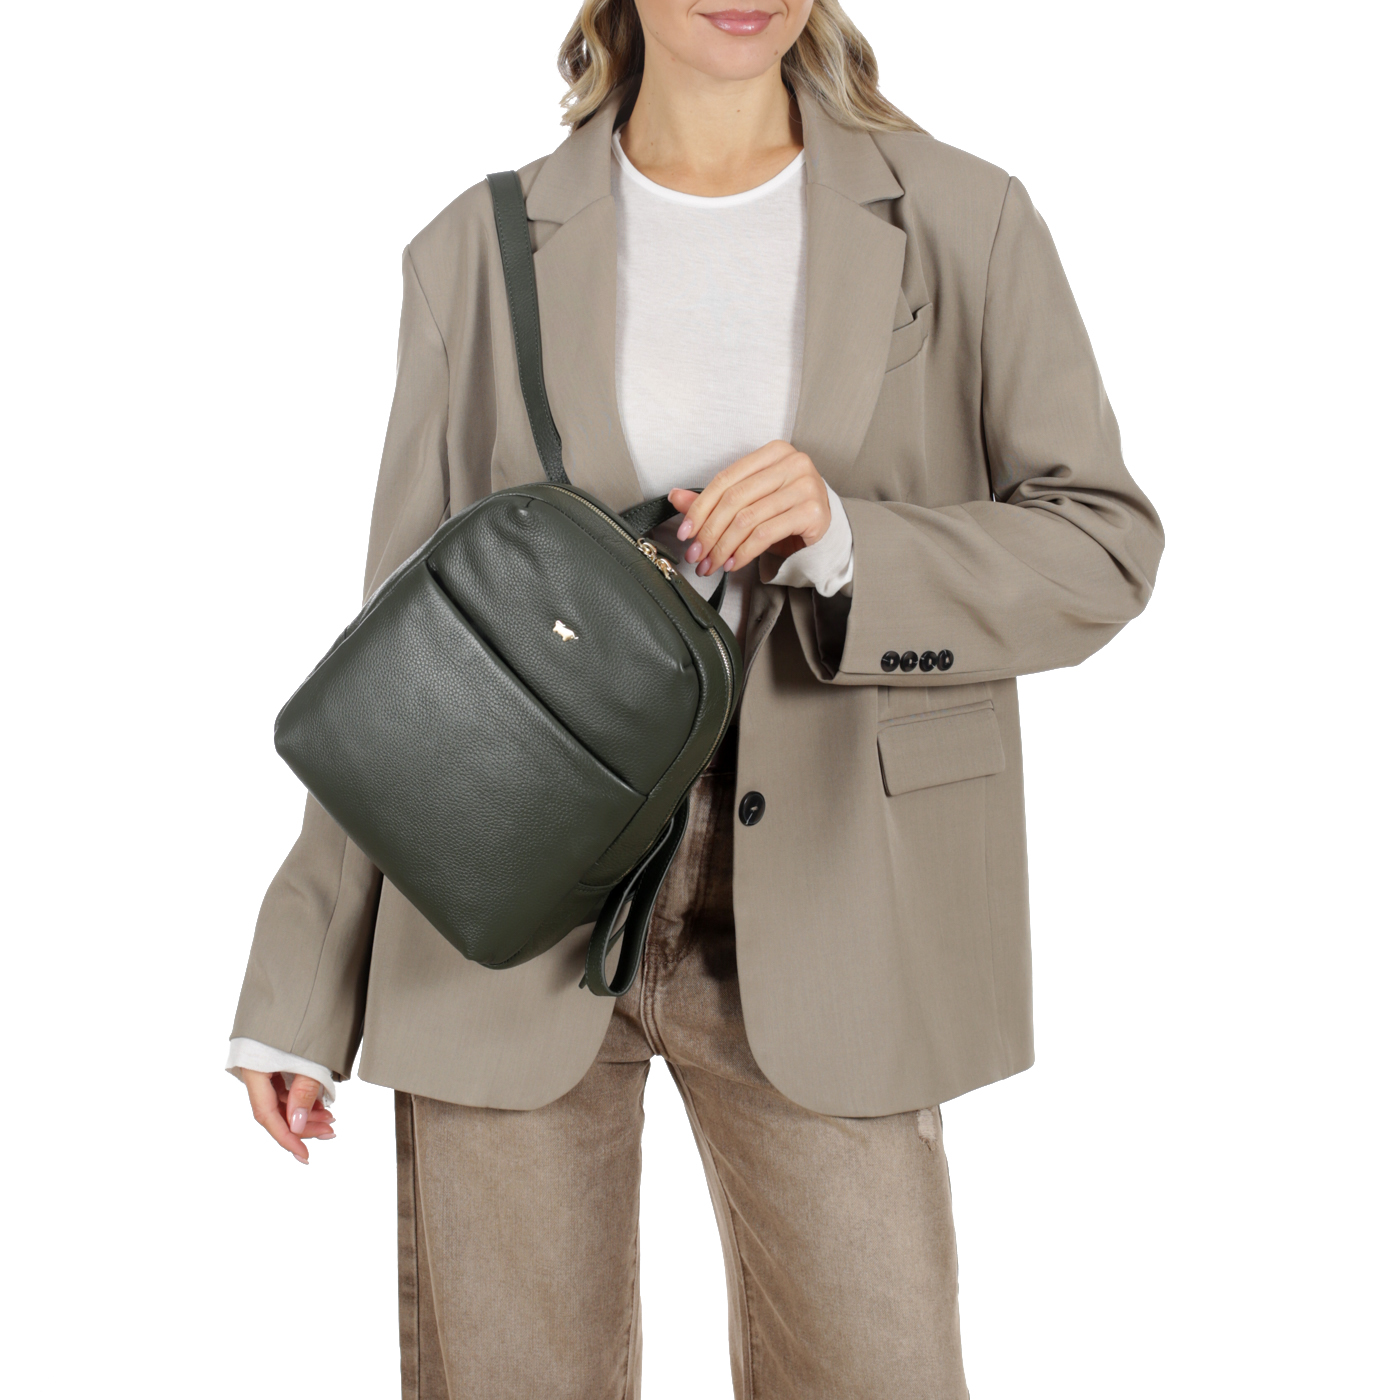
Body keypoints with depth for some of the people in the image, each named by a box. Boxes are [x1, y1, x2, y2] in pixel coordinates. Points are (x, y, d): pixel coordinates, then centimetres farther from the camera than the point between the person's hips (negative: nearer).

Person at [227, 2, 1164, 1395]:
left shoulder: (957, 221, 3)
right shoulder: (483, 248, 4)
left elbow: (1105, 546, 2)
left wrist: (847, 544, -17)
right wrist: (299, 990, 4)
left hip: (814, 928, 0)